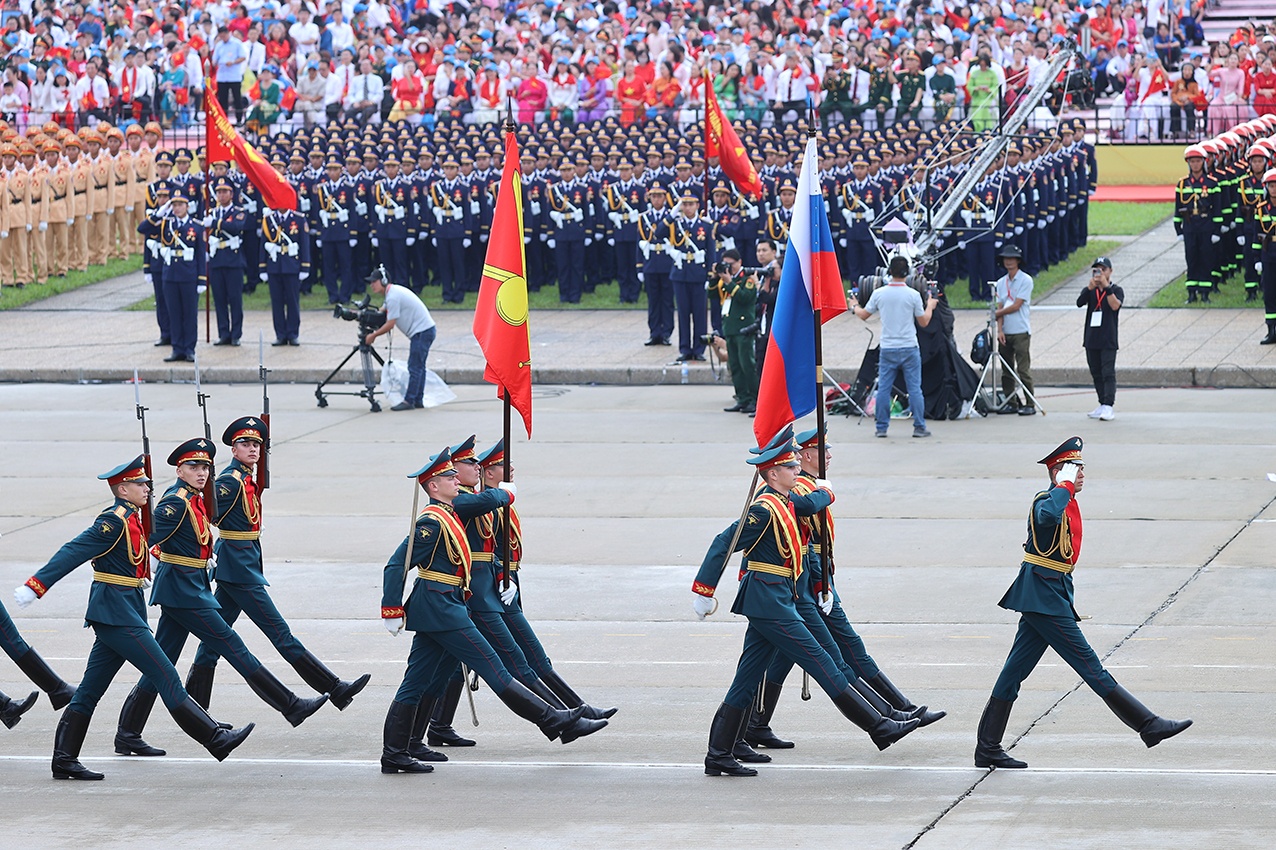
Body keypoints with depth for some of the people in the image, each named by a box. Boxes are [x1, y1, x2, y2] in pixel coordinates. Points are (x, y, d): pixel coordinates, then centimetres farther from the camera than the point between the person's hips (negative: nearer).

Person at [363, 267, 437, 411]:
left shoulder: (393, 296, -16)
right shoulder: (393, 292, 15)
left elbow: (390, 325, -16)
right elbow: (380, 313, 22)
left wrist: (373, 335, -6)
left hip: (421, 332, -11)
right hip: (425, 330, 11)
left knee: (414, 367, -10)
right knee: (418, 367, 12)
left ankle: (409, 401, -10)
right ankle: (418, 400, 14)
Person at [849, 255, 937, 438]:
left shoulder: (879, 294, -3)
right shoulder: (913, 295, -7)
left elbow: (863, 315, 11)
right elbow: (924, 322, 2)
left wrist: (854, 306, 33)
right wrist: (930, 306, 22)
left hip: (888, 349, 1)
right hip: (909, 348, -1)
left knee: (884, 388, 7)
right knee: (914, 388, 3)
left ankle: (881, 427, 9)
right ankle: (919, 427, 3)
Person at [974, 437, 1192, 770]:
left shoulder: (1070, 504, 17)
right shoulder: (1047, 500, -14)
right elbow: (1048, 516, -40)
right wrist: (1065, 483, -28)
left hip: (1053, 591, 10)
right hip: (1043, 595, -10)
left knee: (1015, 671, 9)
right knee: (1087, 663, -7)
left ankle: (988, 749, 11)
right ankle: (1148, 725, -7)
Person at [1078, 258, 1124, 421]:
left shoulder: (1116, 290, 1)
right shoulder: (1090, 291, 10)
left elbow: (1115, 305, -19)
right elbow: (1079, 303, -9)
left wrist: (1106, 286, -23)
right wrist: (1090, 288, -24)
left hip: (1108, 340, -5)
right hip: (1091, 339, 5)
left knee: (1108, 373, -11)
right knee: (1096, 374, 10)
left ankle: (1108, 406, -17)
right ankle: (1102, 405, 18)